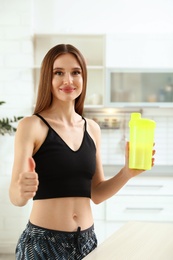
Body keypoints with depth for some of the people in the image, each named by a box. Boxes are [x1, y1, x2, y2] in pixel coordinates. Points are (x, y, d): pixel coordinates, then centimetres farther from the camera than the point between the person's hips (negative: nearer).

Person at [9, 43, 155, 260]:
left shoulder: (92, 129, 5)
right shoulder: (31, 126, -10)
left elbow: (96, 194, 8)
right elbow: (15, 197, -17)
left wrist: (127, 173, -8)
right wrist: (22, 191, -38)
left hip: (86, 240, 5)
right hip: (43, 242, -5)